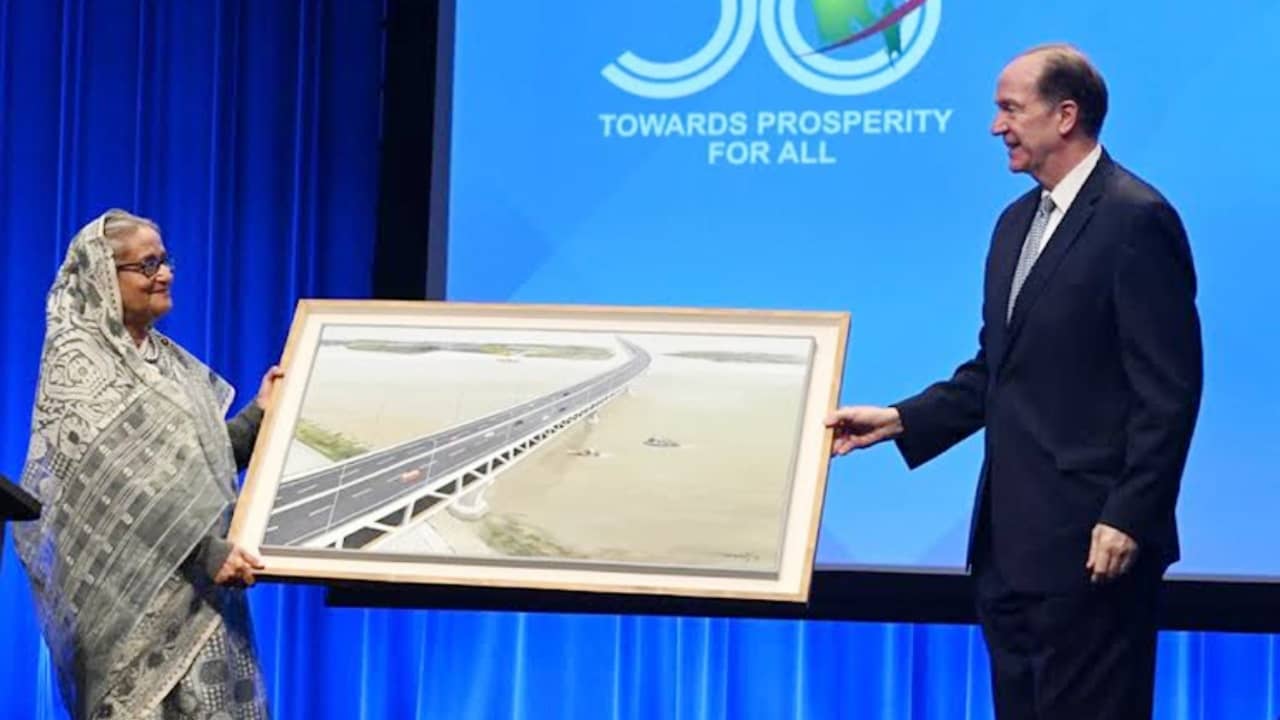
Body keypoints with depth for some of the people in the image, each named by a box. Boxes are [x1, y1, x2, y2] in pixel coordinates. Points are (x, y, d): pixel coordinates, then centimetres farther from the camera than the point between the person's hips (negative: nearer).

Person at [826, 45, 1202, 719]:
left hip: (1090, 540, -9)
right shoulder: (1017, 221, 16)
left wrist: (1129, 519, -18)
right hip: (1011, 538, 9)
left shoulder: (1136, 219, -12)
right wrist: (899, 420, 8)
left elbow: (1167, 389, -15)